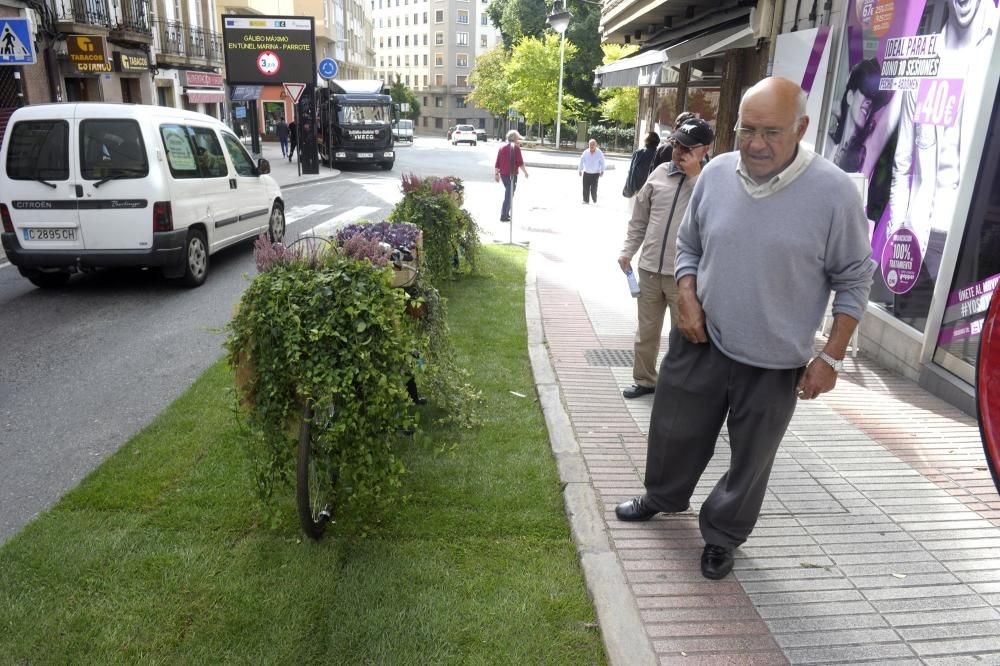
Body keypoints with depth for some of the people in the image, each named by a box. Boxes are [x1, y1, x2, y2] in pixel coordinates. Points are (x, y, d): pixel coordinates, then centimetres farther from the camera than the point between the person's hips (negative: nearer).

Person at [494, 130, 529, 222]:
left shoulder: (502, 147, 11)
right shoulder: (516, 148, -9)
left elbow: (497, 163, 11)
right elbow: (520, 162, -12)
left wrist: (496, 174, 16)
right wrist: (525, 172, 0)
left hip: (503, 174, 7)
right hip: (512, 175, -7)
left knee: (508, 193, 21)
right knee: (509, 195, -2)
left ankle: (506, 214, 24)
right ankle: (504, 216, -4)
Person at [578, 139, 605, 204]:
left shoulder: (599, 153, -5)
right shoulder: (585, 152, -1)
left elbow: (602, 162, 2)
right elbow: (581, 161, 7)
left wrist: (602, 171, -5)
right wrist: (580, 170, 8)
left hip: (595, 174, -2)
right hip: (586, 173, 2)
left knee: (593, 189, -6)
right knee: (585, 188, 1)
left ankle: (595, 201, 16)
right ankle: (586, 200, 12)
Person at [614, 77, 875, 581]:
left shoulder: (833, 191, -15)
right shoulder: (715, 173, -5)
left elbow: (853, 281, -6)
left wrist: (831, 358, -9)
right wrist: (687, 299, -7)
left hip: (775, 362, -3)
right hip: (701, 341, 3)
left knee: (750, 457, 13)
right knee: (676, 431, 19)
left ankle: (722, 535, 38)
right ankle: (664, 496, 49)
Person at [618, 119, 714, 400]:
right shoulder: (660, 173, 6)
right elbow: (639, 218, 13)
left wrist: (694, 176, -21)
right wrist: (627, 250, 7)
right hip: (649, 269, 5)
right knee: (646, 331, 16)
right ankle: (645, 379, 32)